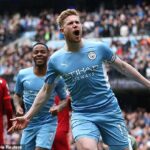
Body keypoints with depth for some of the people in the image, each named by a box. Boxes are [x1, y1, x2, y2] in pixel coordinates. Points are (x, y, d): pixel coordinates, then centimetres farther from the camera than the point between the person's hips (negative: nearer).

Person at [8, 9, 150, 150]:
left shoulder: (99, 47, -4)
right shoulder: (55, 59, -2)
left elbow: (122, 66, 10)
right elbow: (45, 90, 8)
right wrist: (28, 116, 5)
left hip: (110, 111, 1)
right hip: (82, 115, -1)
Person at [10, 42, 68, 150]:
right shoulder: (23, 74, -1)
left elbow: (64, 98, 4)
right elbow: (17, 95, 14)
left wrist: (59, 107, -18)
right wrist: (18, 107, -7)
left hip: (48, 122, -4)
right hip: (29, 123, 4)